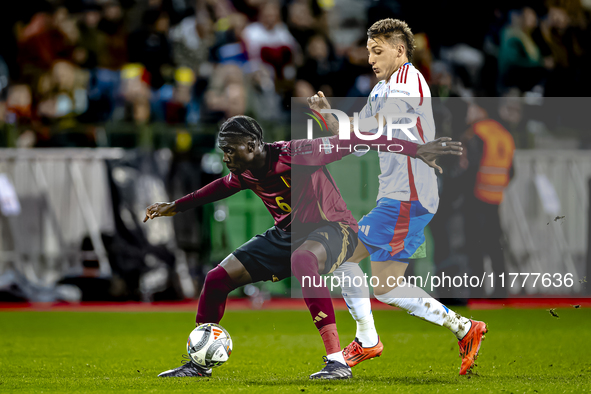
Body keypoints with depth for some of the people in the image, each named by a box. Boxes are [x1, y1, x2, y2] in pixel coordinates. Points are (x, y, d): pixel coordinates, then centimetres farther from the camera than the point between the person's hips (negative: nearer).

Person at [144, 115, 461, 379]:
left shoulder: (293, 154, -26)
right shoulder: (243, 173, -4)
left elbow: (351, 143, -28)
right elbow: (221, 187, 21)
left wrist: (416, 150, -32)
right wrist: (176, 207, 32)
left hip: (333, 229, -8)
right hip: (287, 234, 8)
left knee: (301, 259, -43)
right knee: (217, 278, 0)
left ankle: (337, 361, -43)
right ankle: (200, 364, 23)